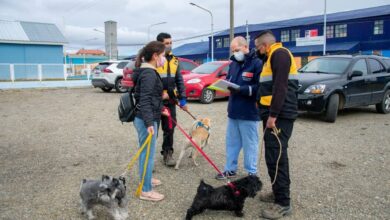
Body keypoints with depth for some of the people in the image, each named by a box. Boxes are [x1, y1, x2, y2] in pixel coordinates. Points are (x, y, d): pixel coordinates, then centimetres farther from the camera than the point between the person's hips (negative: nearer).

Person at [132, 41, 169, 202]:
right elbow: (144, 100, -27)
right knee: (148, 154, -1)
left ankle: (146, 179, 40)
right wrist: (149, 123, -32)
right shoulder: (149, 74, -19)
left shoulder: (147, 71, 13)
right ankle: (146, 191, 10)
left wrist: (160, 110, 30)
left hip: (144, 118, 10)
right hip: (146, 120, -10)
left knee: (145, 152, 23)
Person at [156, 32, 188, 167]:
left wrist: (182, 99, 6)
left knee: (169, 129, 10)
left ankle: (167, 154, 23)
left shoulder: (174, 60, 10)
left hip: (170, 101, 5)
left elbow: (179, 81, 12)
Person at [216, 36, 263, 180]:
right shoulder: (233, 64, 11)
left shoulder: (257, 63, -12)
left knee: (250, 144, 4)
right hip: (233, 110, 7)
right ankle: (230, 170, 28)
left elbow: (260, 87, -19)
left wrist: (241, 89, -25)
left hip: (249, 112, -7)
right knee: (231, 142, 15)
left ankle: (252, 173, 19)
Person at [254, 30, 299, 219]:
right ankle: (278, 192, 27)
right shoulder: (272, 56, 23)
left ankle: (283, 203, -2)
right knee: (274, 155, 15)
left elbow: (280, 87, -21)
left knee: (276, 157, -10)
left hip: (279, 115, -10)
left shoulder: (279, 53, -10)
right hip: (275, 114, 10)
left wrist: (273, 115, -23)